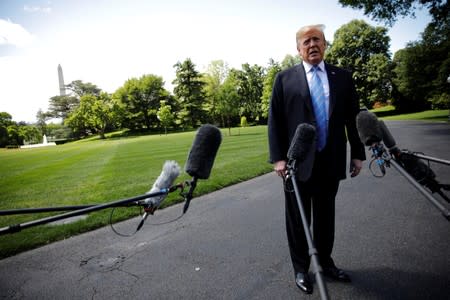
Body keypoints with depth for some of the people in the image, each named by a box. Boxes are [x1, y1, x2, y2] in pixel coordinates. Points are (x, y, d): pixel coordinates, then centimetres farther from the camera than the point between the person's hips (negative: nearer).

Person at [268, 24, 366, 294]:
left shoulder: (343, 77, 9)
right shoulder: (285, 78, 1)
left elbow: (353, 118, 10)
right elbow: (275, 121, -3)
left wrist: (358, 153, 6)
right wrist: (278, 158, -11)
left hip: (331, 161, 3)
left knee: (326, 216, 16)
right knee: (298, 218, 10)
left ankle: (326, 262, 36)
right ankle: (301, 268, 28)